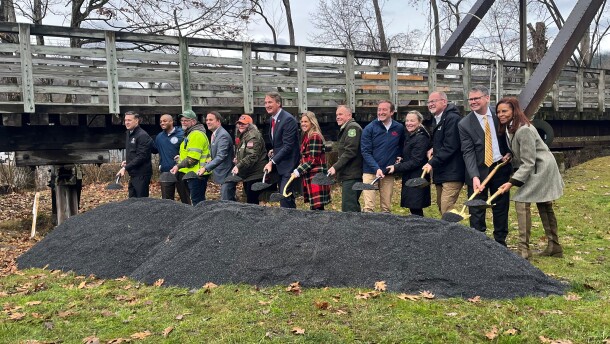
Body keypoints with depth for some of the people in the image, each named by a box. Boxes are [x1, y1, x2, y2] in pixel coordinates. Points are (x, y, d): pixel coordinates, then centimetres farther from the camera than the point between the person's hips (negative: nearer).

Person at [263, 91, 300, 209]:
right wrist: (274, 150, 6)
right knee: (287, 195, 14)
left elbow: (288, 145, -23)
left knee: (284, 196, -11)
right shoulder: (272, 119, 9)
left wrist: (272, 161, -24)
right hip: (279, 164, 9)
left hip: (288, 164, -9)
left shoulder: (288, 119, -19)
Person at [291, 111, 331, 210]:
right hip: (309, 176, 10)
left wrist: (299, 171, -15)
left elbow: (313, 160, -16)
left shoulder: (315, 137, -12)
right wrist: (298, 170, 13)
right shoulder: (307, 136, 17)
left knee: (317, 207, -10)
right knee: (314, 207, 10)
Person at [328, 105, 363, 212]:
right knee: (353, 207, 14)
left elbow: (350, 152, -19)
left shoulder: (352, 127, -10)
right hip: (348, 175, 11)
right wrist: (337, 168, 17)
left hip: (351, 176, -11)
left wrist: (336, 167, -18)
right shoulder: (344, 129, 22)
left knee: (348, 208, -12)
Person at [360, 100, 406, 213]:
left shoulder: (399, 128, 6)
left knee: (387, 207, 7)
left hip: (388, 173, 3)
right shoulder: (369, 128, -3)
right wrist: (376, 168, -18)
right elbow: (365, 152, -7)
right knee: (369, 207, -8)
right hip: (370, 171, -2)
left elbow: (402, 146, 23)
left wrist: (398, 157, 4)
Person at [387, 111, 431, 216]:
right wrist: (401, 160, 4)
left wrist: (396, 167, -18)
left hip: (417, 179, -9)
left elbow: (415, 162, -18)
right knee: (413, 208, 11)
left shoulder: (421, 138, -14)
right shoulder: (409, 136, 15)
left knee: (415, 209, -8)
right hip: (409, 178, 9)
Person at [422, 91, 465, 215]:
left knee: (447, 211, -14)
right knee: (441, 207, 13)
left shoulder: (452, 118, -14)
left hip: (452, 173, -10)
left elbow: (449, 147, -20)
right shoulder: (437, 120, 16)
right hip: (440, 172, 10)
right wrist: (433, 149, 7)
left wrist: (432, 163, -20)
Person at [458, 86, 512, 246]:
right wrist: (474, 176, -26)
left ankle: (501, 242, 24)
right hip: (478, 171, -3)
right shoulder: (464, 124, -8)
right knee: (476, 210, 0)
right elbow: (468, 153, -15)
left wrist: (509, 153, -1)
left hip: (500, 168, 3)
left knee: (501, 207, 11)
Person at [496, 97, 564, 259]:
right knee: (544, 206, 17)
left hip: (541, 169, -11)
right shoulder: (509, 128, 4)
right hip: (542, 169, 11)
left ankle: (524, 250, -12)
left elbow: (528, 162, -25)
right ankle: (554, 247, 29)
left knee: (521, 202, -15)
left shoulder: (524, 130, -25)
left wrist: (512, 182, -27)